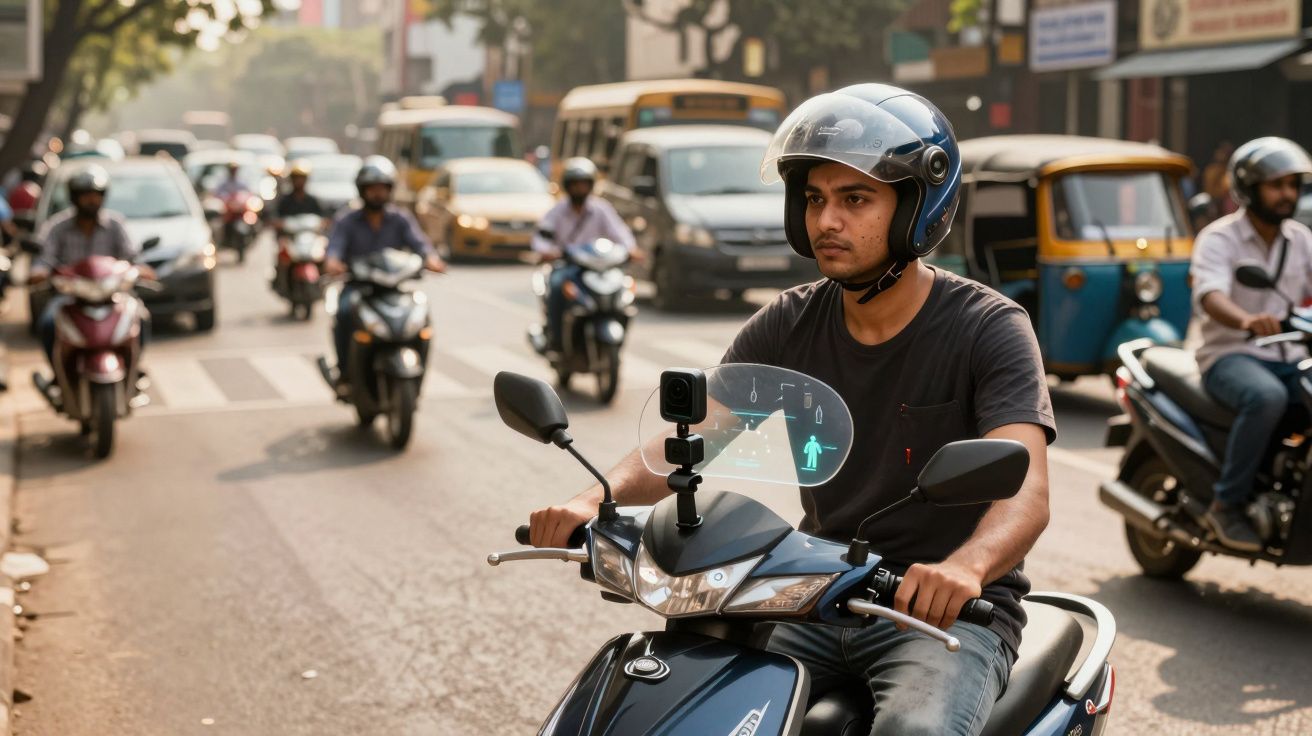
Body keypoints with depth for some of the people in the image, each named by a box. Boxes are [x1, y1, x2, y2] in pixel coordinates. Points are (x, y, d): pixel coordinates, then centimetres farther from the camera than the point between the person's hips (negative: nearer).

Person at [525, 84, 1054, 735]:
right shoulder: (789, 325, 5)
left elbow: (1026, 493, -24)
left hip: (949, 612, -4)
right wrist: (596, 499, -24)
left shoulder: (989, 328, -10)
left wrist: (964, 568, -46)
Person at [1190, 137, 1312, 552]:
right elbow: (1211, 298, -25)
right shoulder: (1218, 239, -6)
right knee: (1267, 397, -37)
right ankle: (1227, 504, -24)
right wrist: (1246, 320, -47)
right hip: (1230, 356, -6)